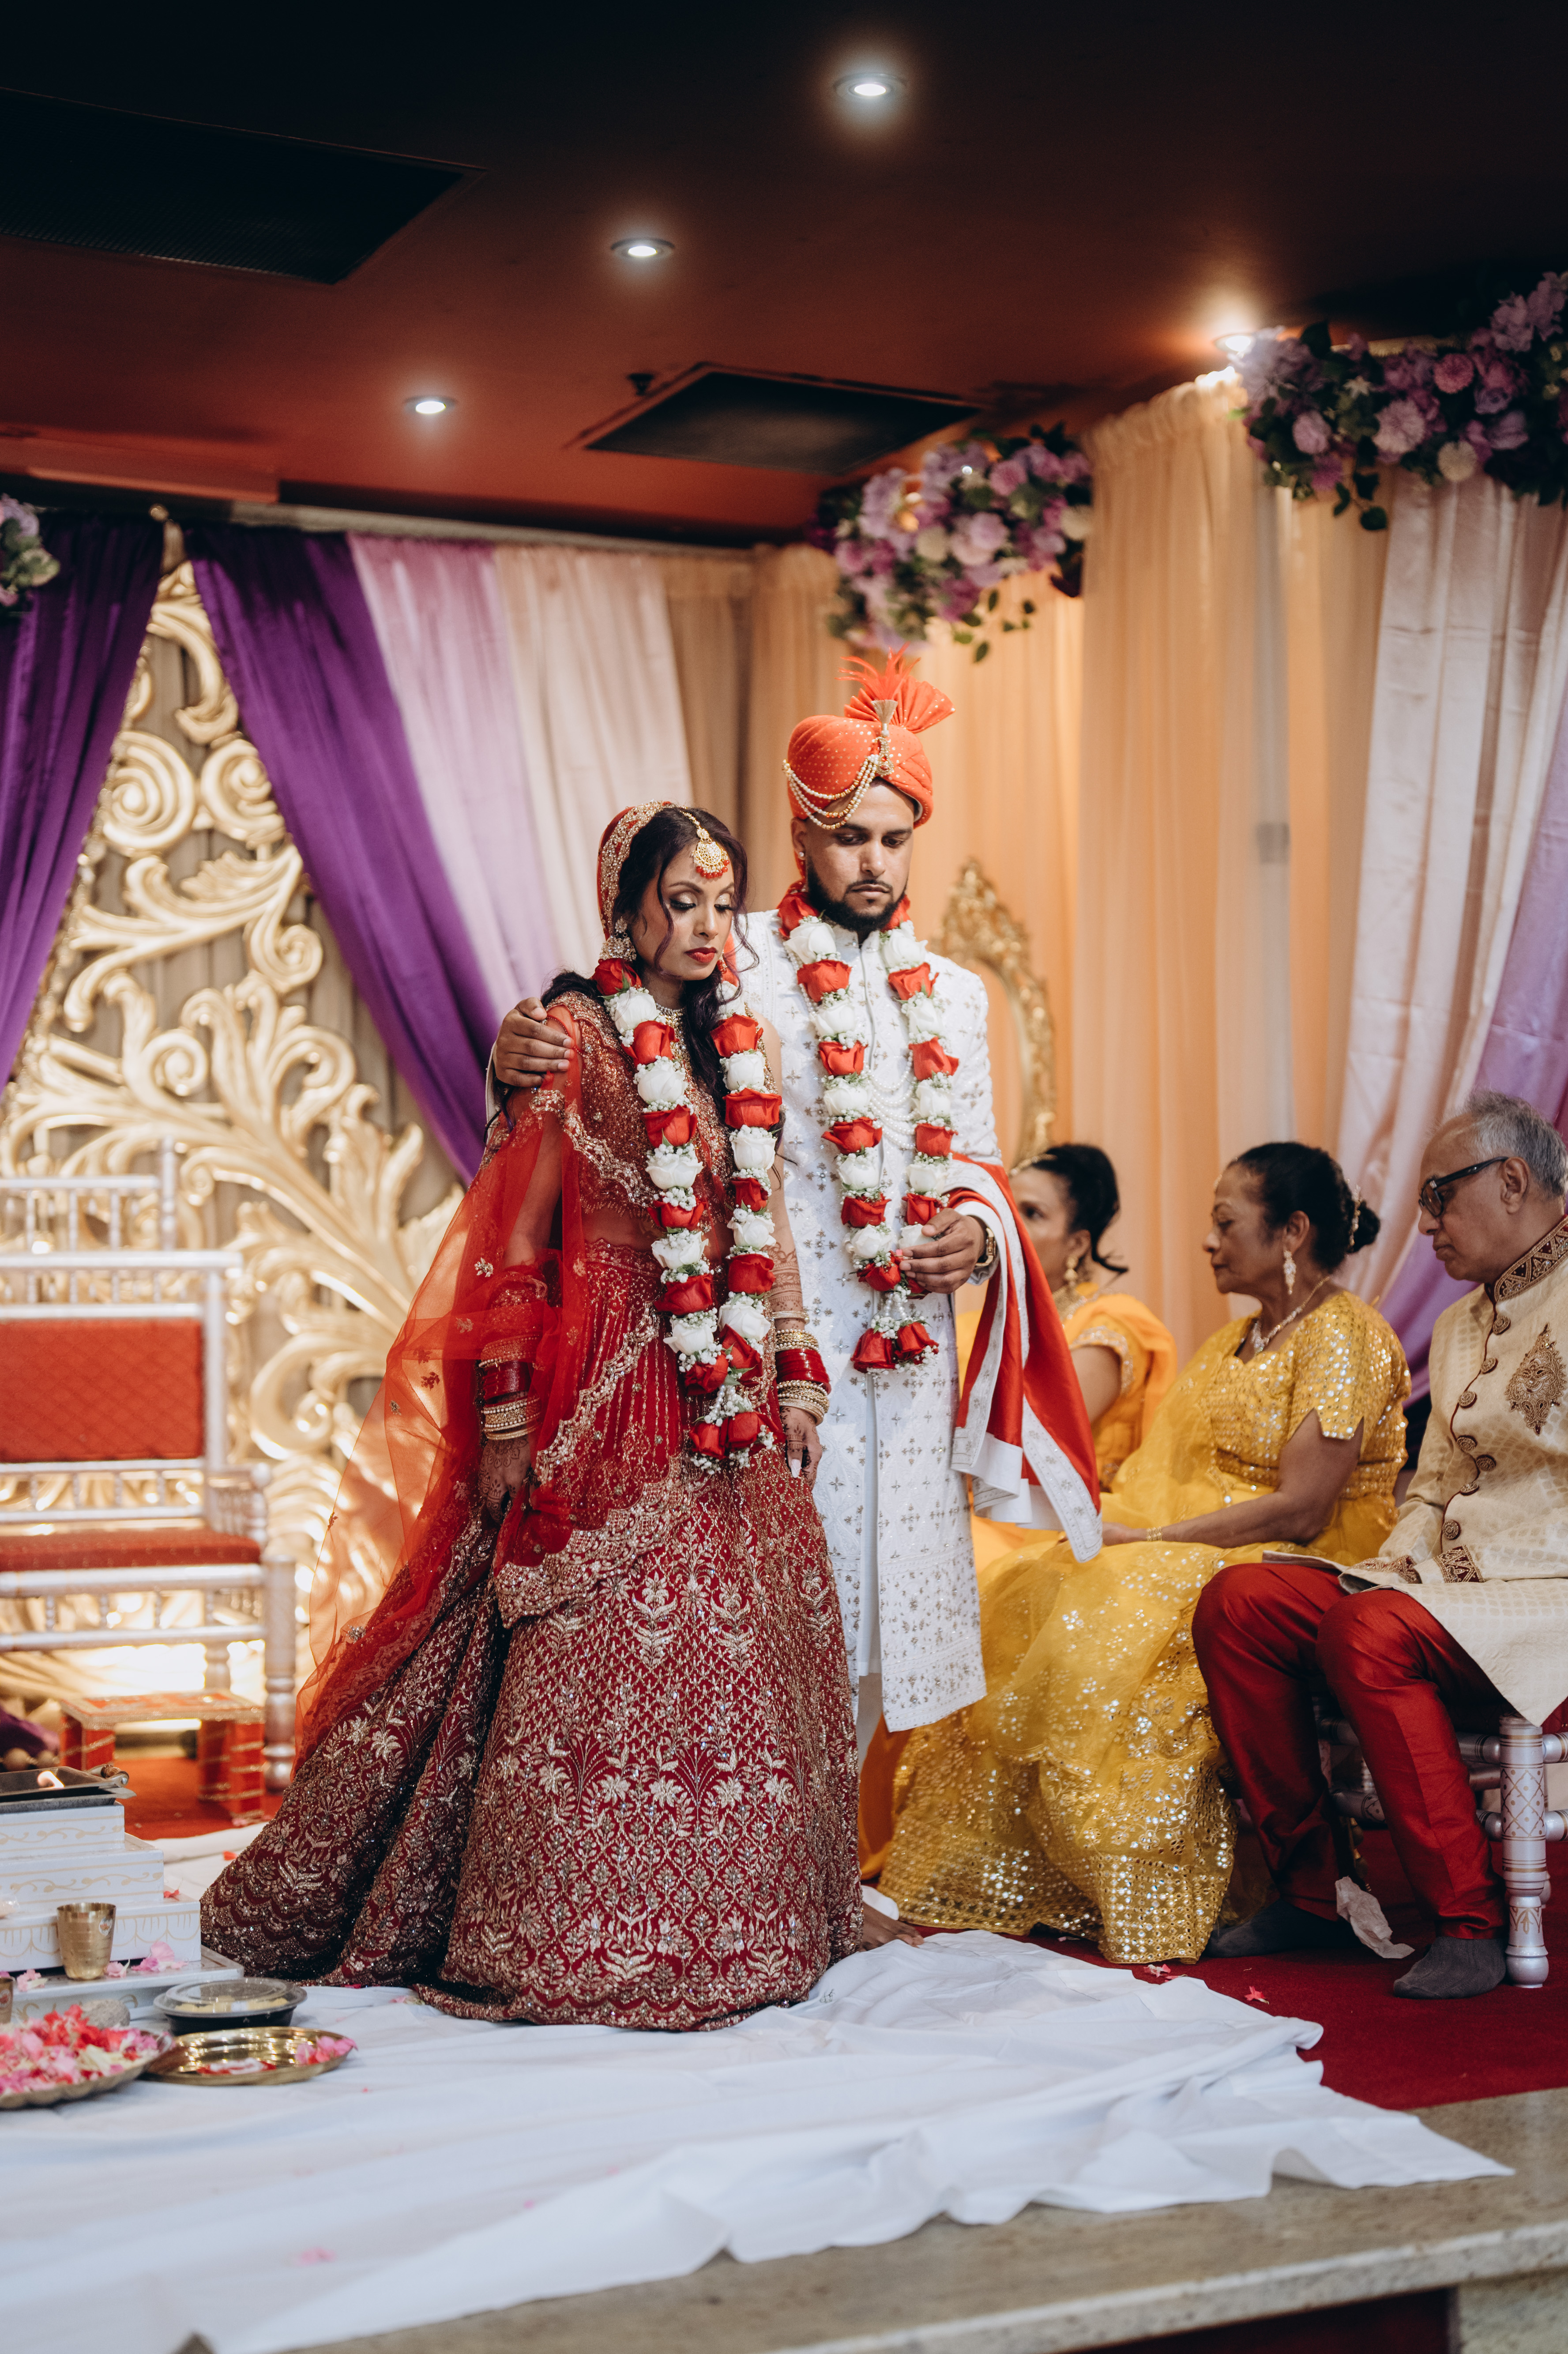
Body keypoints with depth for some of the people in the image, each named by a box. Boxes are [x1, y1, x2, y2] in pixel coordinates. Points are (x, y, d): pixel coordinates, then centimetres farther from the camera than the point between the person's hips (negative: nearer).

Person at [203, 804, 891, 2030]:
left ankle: (727, 1920, 18)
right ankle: (566, 1940, 3)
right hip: (607, 1391, -6)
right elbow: (514, 1239, -7)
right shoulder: (572, 1038, -6)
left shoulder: (744, 1044, 13)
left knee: (741, 1644, 6)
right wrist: (506, 1416, -12)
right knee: (593, 1650, -6)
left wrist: (798, 1376, 10)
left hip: (728, 1393, 6)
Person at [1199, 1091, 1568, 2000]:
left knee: (1369, 1633, -34)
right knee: (1239, 1602, -10)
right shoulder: (1458, 1326, 21)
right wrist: (1395, 1566, 0)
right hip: (1444, 1584, 8)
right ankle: (1313, 1887, -5)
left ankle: (1471, 1918, -22)